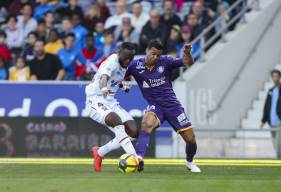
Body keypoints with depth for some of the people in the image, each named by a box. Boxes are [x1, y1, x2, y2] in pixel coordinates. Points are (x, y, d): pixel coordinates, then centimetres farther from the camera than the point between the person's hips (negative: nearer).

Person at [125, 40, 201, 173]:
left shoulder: (166, 62, -8)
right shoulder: (135, 66, -7)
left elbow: (188, 62, -12)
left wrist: (187, 53, -33)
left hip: (172, 105, 1)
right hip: (154, 106, -1)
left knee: (190, 139, 2)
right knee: (147, 123, -36)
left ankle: (190, 162, 33)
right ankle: (139, 158, -44)